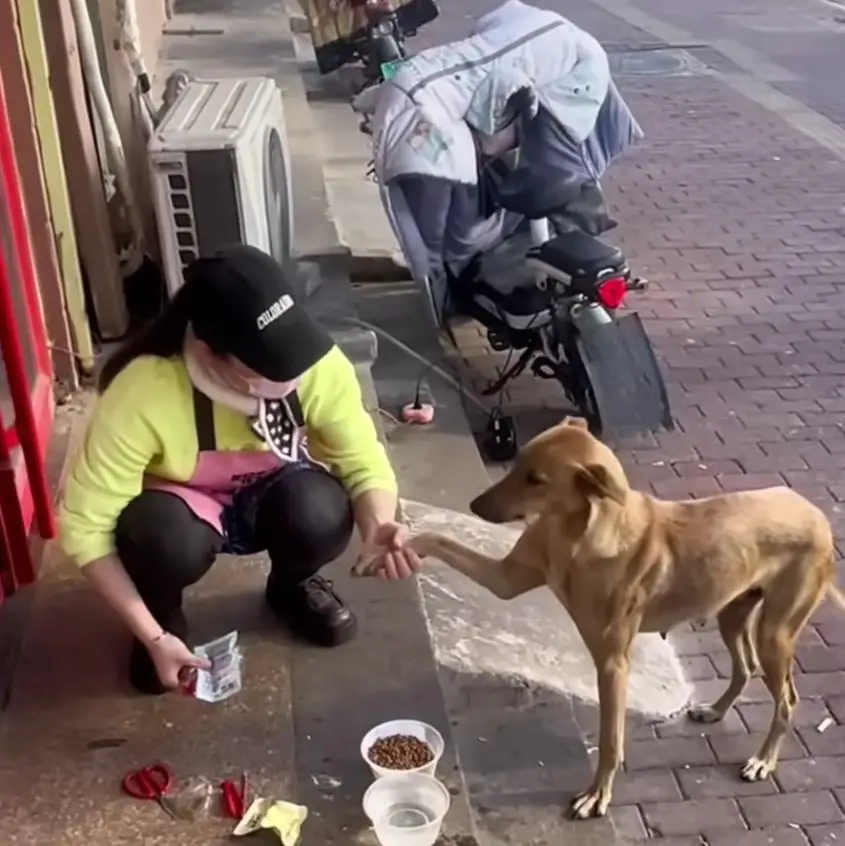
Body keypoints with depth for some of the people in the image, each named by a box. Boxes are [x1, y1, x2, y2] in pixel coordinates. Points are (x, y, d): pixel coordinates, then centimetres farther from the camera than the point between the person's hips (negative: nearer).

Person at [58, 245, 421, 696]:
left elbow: (364, 463, -18)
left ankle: (292, 586, 6)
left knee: (323, 514, -31)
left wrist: (379, 527, -41)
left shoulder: (318, 364, -29)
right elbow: (84, 524, -28)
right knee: (170, 540, -37)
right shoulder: (143, 394, -36)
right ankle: (165, 614, 1)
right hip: (183, 506, -2)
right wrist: (154, 636, -28)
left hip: (269, 496, 2)